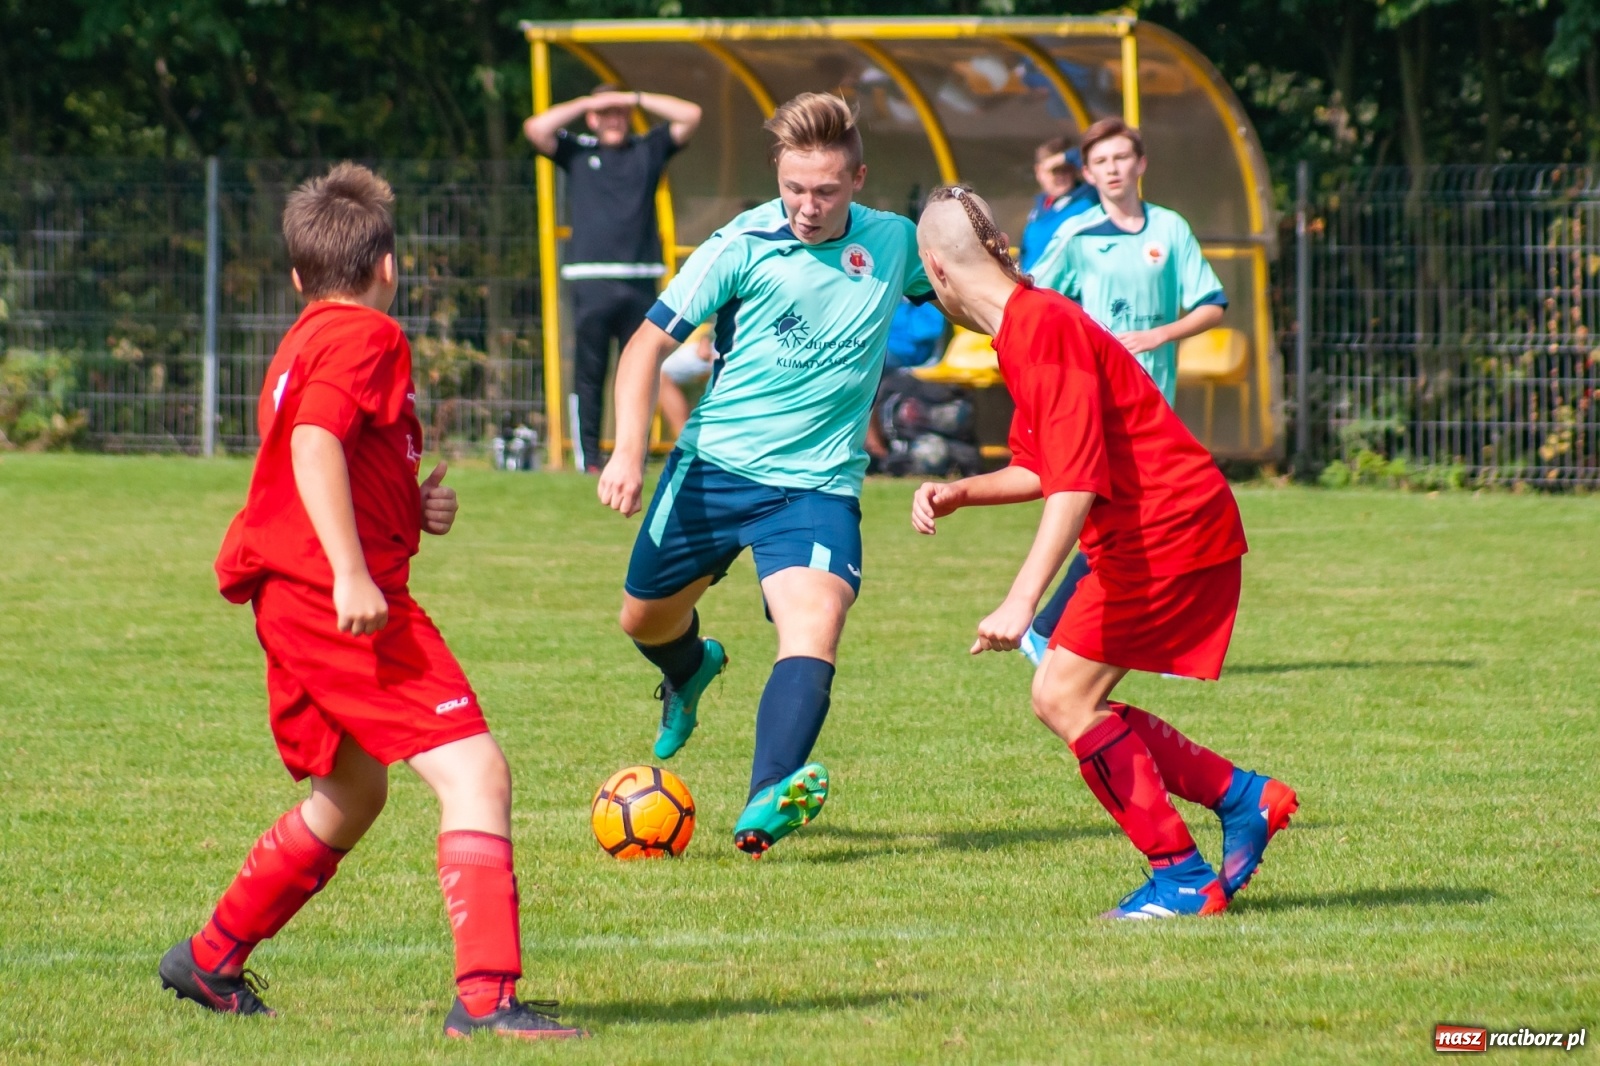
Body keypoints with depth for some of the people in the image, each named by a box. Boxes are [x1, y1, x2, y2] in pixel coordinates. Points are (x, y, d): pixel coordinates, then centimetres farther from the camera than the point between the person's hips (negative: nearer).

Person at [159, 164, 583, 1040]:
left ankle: (210, 961, 35)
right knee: (475, 773, -16)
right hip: (346, 601, -10)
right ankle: (486, 997, -27)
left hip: (291, 601, 10)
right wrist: (350, 572, -30)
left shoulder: (304, 342, 22)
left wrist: (411, 507, 14)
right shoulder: (366, 337, -8)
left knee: (350, 795, 26)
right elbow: (315, 444, -23)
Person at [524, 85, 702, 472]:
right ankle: (589, 461, -2)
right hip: (591, 279, -1)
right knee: (589, 374, -3)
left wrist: (636, 99, 7)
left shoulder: (648, 150, 15)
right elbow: (536, 129, -1)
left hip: (640, 279, 1)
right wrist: (586, 103, 3)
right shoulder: (576, 151, 12)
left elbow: (690, 116, 9)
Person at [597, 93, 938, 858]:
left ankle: (765, 807, -41)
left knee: (814, 624, -25)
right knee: (645, 619, 16)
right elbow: (649, 344, -9)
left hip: (818, 481, 0)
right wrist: (629, 451, -21)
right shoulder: (742, 247, -11)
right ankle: (692, 668, 55)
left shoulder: (892, 241, 0)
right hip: (714, 464, 0)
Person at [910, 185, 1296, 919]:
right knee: (1064, 701, 8)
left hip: (1168, 530, -10)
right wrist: (961, 493, 9)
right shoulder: (1024, 325, 14)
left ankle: (1181, 877, -5)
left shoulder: (1043, 327, -19)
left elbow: (1077, 481, -26)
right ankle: (1241, 796, 13)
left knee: (1066, 696, -11)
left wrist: (1022, 600, -30)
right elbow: (1043, 469, 24)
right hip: (1162, 531, 10)